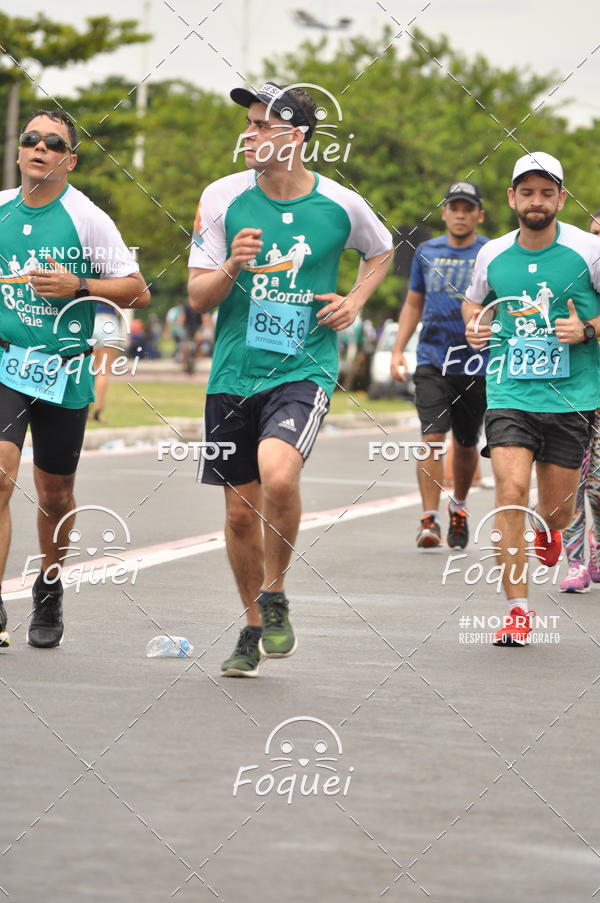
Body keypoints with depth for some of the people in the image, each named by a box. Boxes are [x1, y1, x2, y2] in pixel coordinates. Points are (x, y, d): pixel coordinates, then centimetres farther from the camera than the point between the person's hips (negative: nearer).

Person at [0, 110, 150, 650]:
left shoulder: (88, 219, -6)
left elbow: (138, 291, -4)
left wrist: (79, 287, -16)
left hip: (64, 370, -1)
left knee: (55, 493, 10)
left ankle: (50, 592, 35)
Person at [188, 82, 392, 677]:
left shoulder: (341, 205, -3)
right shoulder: (223, 198, -2)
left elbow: (380, 252, 20)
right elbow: (198, 297, 0)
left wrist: (355, 303, 3)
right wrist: (232, 266, -20)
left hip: (303, 370, -3)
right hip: (233, 375, 3)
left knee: (278, 475, -28)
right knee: (240, 511, 8)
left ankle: (275, 595, -3)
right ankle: (254, 627, 30)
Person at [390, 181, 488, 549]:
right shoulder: (427, 252, 8)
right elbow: (413, 304, 18)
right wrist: (398, 350, 10)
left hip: (476, 364, -1)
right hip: (432, 360, 1)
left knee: (466, 444, 11)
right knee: (432, 437, -13)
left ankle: (459, 507, 34)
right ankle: (430, 519, -14)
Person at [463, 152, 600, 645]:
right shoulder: (492, 255, 4)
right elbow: (475, 301, 24)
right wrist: (475, 326, 3)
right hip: (509, 393, 1)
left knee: (558, 508, 7)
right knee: (511, 489, -17)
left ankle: (546, 529, 48)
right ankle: (518, 609, -11)